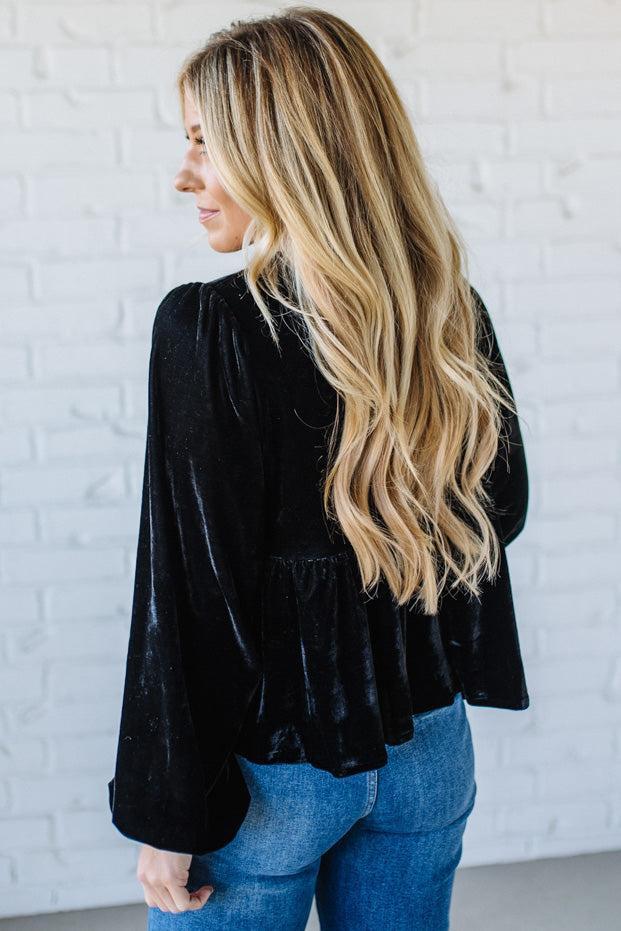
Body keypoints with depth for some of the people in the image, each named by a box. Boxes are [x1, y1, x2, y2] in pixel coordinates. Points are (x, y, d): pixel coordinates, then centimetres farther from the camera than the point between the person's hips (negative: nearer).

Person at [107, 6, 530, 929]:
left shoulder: (209, 328, -20)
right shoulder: (456, 312, -5)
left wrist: (169, 816, -9)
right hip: (428, 748, 5)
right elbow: (502, 508, 8)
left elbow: (194, 595, -18)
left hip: (269, 765, -4)